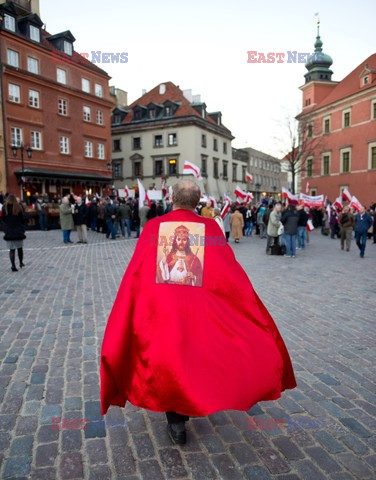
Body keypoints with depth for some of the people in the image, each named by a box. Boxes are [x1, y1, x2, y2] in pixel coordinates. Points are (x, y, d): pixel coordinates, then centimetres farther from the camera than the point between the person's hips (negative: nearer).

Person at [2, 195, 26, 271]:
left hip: (8, 231, 1)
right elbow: (23, 219, -5)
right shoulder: (18, 207, -7)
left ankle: (13, 266, -4)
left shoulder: (4, 207, -3)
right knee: (20, 248, 15)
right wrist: (22, 227, 12)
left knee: (11, 249, 3)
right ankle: (21, 263, 23)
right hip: (18, 230, 0)